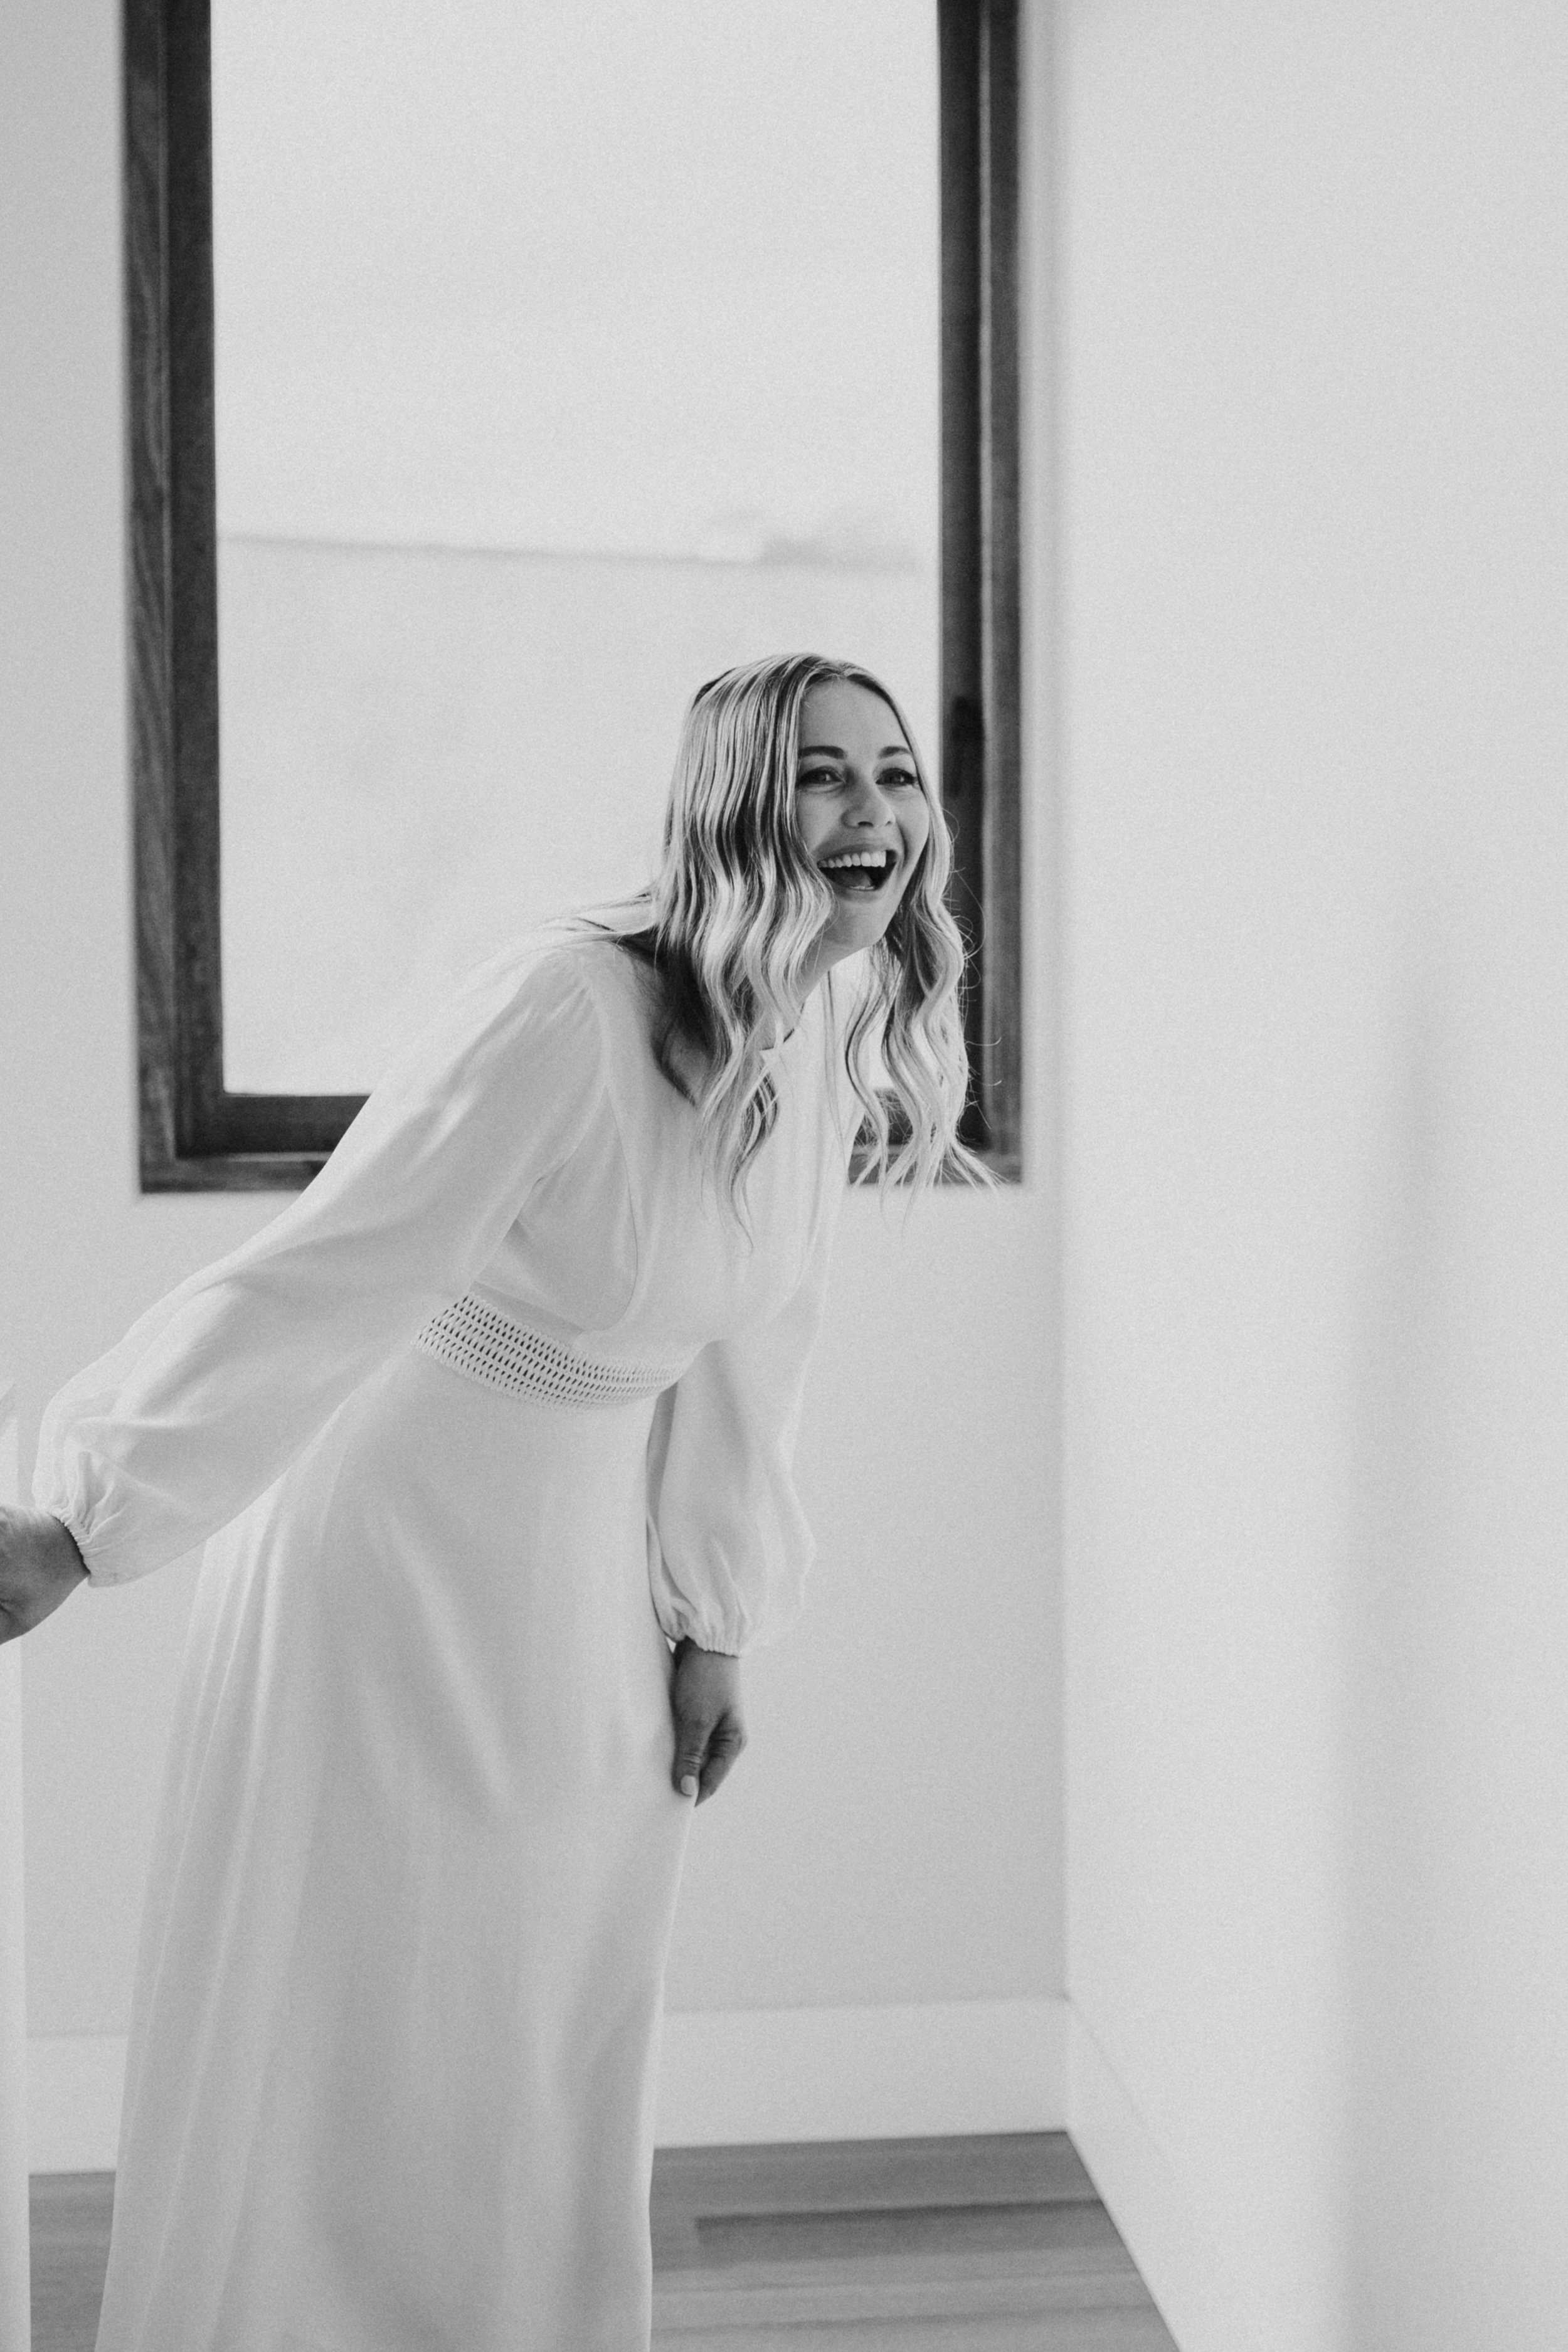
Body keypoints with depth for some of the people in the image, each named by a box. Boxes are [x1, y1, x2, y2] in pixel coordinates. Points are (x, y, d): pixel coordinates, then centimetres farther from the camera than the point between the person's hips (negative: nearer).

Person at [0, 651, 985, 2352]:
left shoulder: (832, 1040, -2)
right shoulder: (570, 1008, -25)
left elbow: (744, 1356, 7)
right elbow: (321, 1276, -25)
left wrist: (717, 1623, 10)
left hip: (584, 1583, 7)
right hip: (401, 1556, -7)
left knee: (562, 2053, 17)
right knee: (359, 2042, 6)